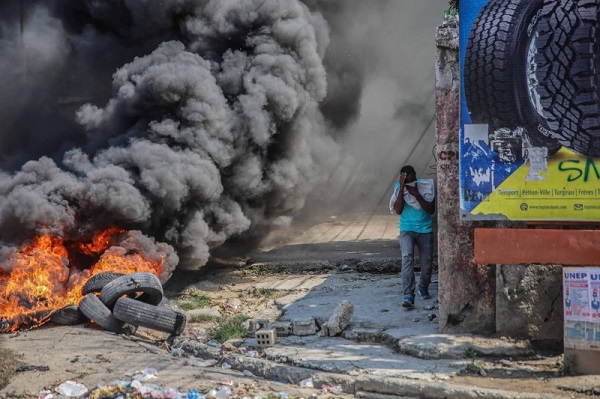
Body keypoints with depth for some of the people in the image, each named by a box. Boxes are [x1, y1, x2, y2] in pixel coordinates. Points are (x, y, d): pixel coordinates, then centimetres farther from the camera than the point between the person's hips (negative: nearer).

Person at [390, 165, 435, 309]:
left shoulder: (427, 186, -8)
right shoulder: (398, 186, -6)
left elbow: (431, 210, -13)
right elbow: (398, 210, -16)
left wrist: (417, 194, -23)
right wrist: (402, 188, -22)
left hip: (425, 230, 1)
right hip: (407, 230, -1)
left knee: (427, 262, 6)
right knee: (407, 257, -22)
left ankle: (423, 288, 37)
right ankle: (408, 296, -30)